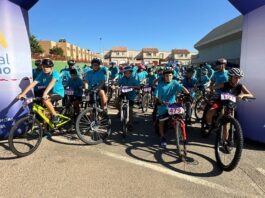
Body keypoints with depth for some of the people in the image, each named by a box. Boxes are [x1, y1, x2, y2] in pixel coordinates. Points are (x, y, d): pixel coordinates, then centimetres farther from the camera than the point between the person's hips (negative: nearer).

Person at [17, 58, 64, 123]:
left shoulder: (55, 73, -21)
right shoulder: (42, 75, -6)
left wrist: (45, 93, -56)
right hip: (50, 93, 6)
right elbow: (33, 83, -14)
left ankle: (55, 116, -15)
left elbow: (52, 83, -40)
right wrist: (22, 93, -24)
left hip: (58, 93, -6)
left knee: (45, 100, -31)